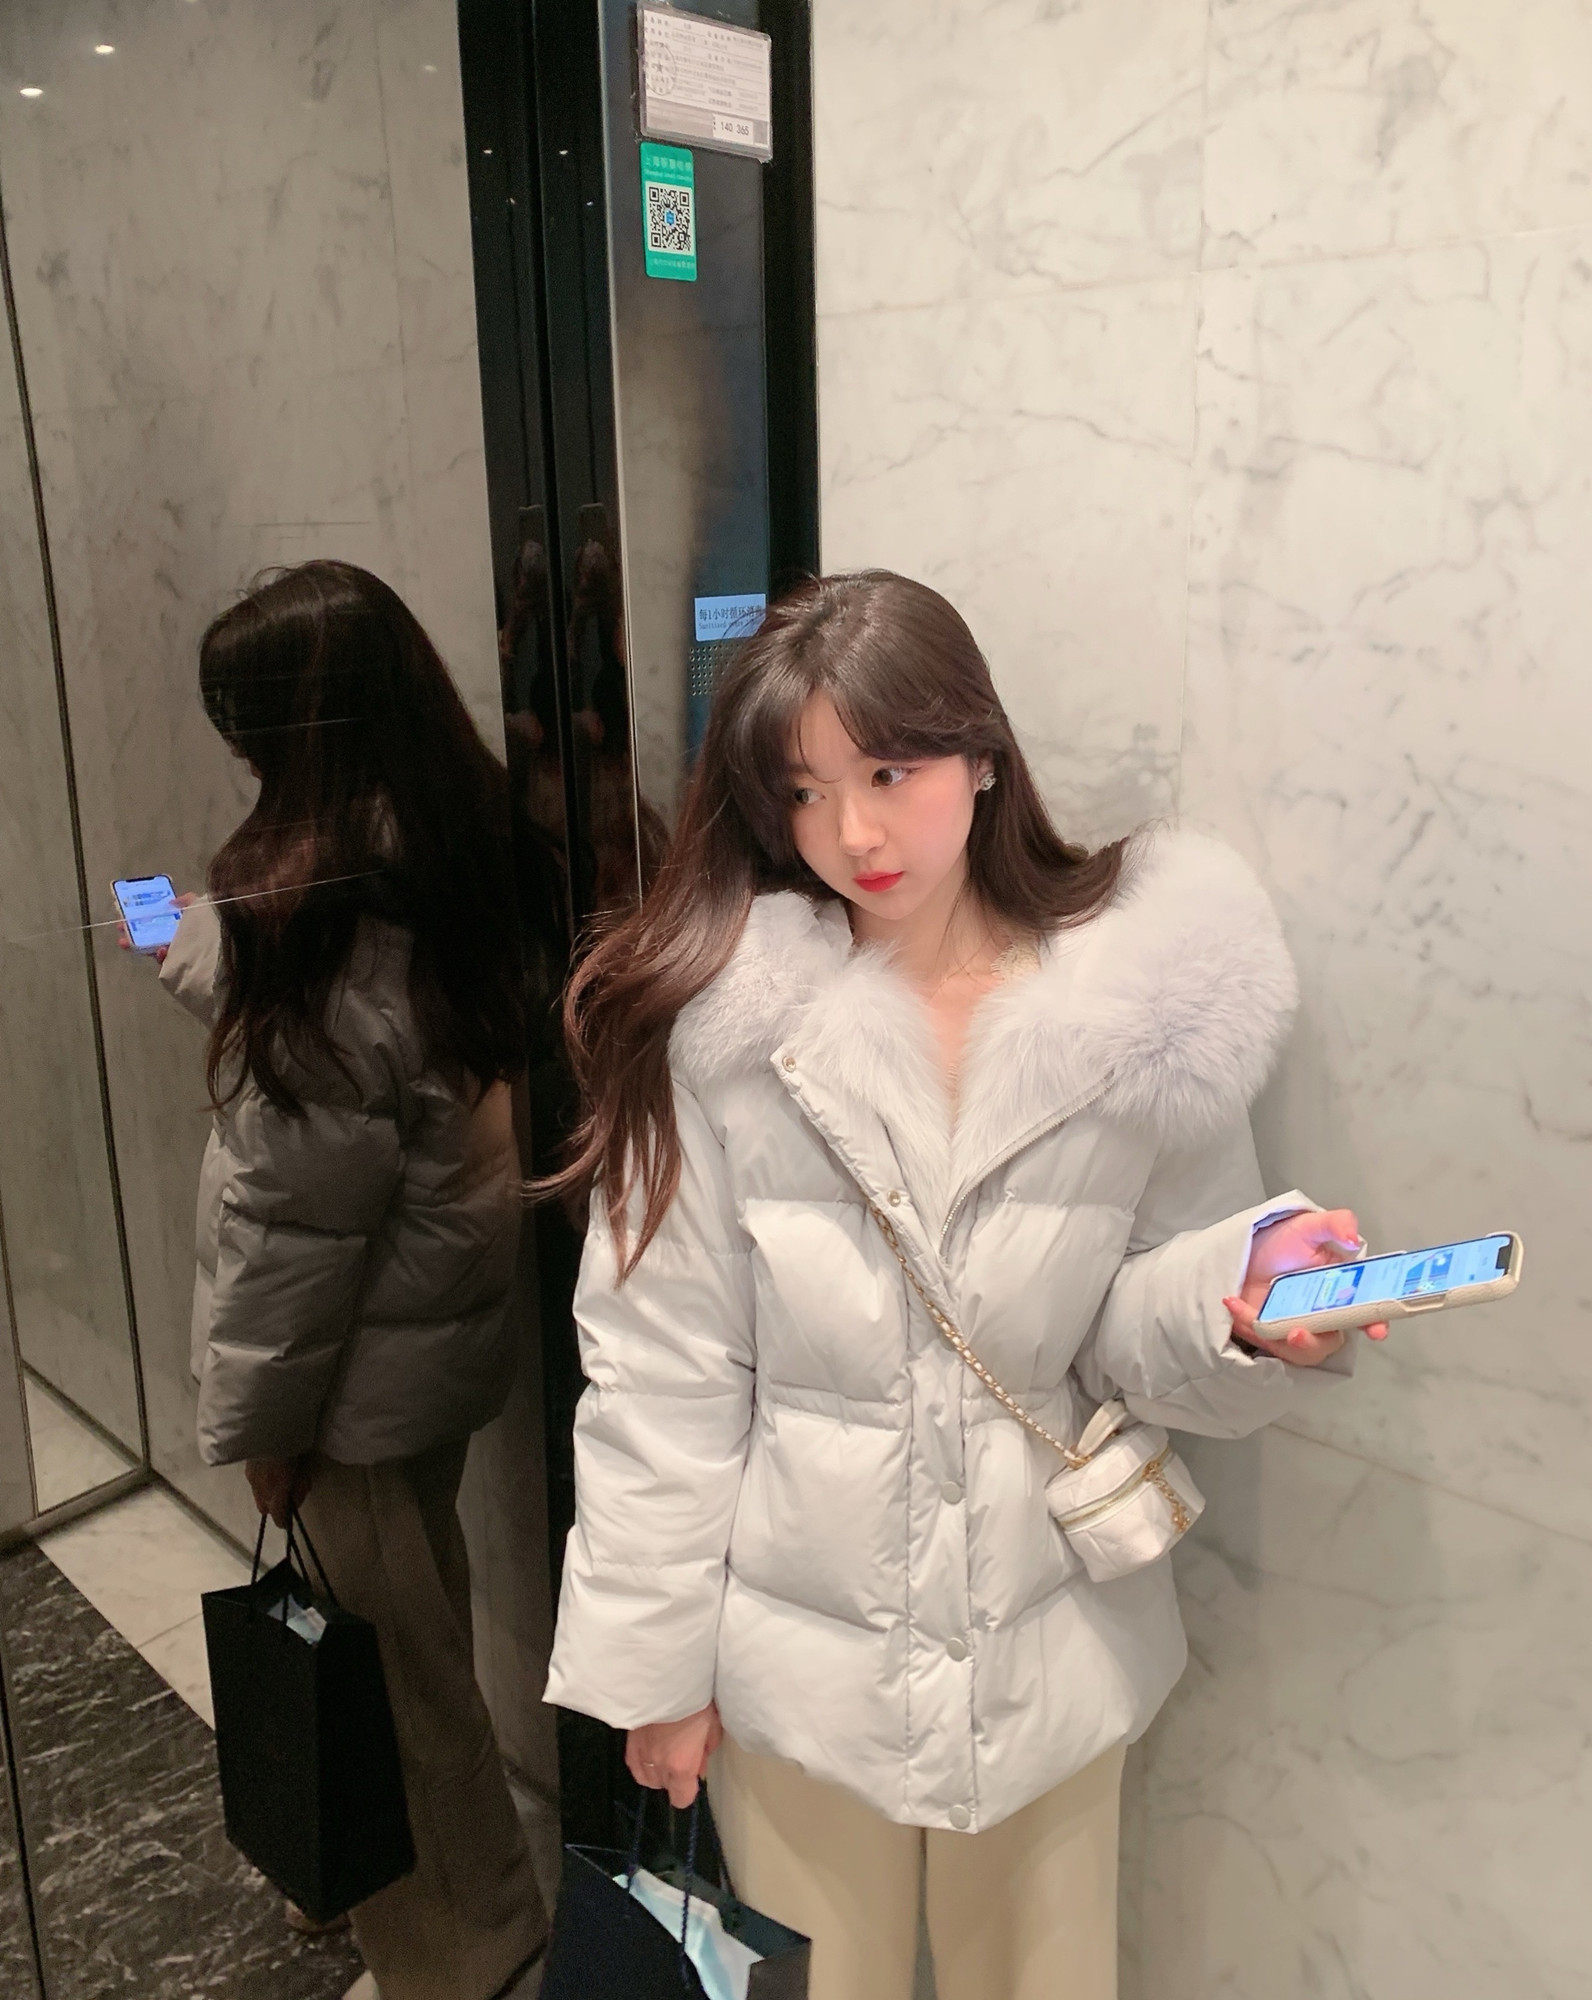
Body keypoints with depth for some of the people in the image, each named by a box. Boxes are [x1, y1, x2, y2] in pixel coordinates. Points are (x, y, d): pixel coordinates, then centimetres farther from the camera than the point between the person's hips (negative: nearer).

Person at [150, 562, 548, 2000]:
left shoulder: (320, 926, -28)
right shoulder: (461, 857, -3)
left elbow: (293, 1210, -22)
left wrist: (260, 1414, -10)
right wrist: (195, 947, 25)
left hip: (362, 1363, -9)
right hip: (448, 1329, 9)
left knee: (386, 1643, 11)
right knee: (417, 1603, 26)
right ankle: (392, 1870, 51)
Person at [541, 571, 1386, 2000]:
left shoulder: (1145, 999, -11)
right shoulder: (726, 1018, -15)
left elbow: (1128, 1341, -4)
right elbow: (661, 1368, -9)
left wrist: (1241, 1303, -25)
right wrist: (655, 1659, -4)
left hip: (1048, 1657, 2)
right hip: (797, 1656, -1)